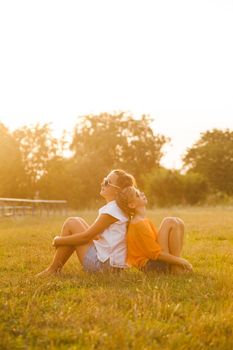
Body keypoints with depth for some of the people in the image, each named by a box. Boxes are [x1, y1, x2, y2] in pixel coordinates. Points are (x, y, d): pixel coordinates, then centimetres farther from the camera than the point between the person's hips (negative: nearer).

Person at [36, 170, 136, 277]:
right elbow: (93, 233, 18)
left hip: (102, 263, -10)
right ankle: (57, 266, 12)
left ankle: (53, 269, 3)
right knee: (77, 222, 14)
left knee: (71, 223, -6)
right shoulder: (117, 208, 13)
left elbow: (86, 237, -16)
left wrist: (58, 240, -4)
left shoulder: (112, 210, -17)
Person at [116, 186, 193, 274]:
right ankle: (177, 268, -11)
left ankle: (176, 266, 1)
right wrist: (180, 260, -12)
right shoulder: (139, 224, -19)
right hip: (151, 264, -9)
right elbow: (156, 254, -17)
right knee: (170, 222, -13)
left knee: (178, 223, 4)